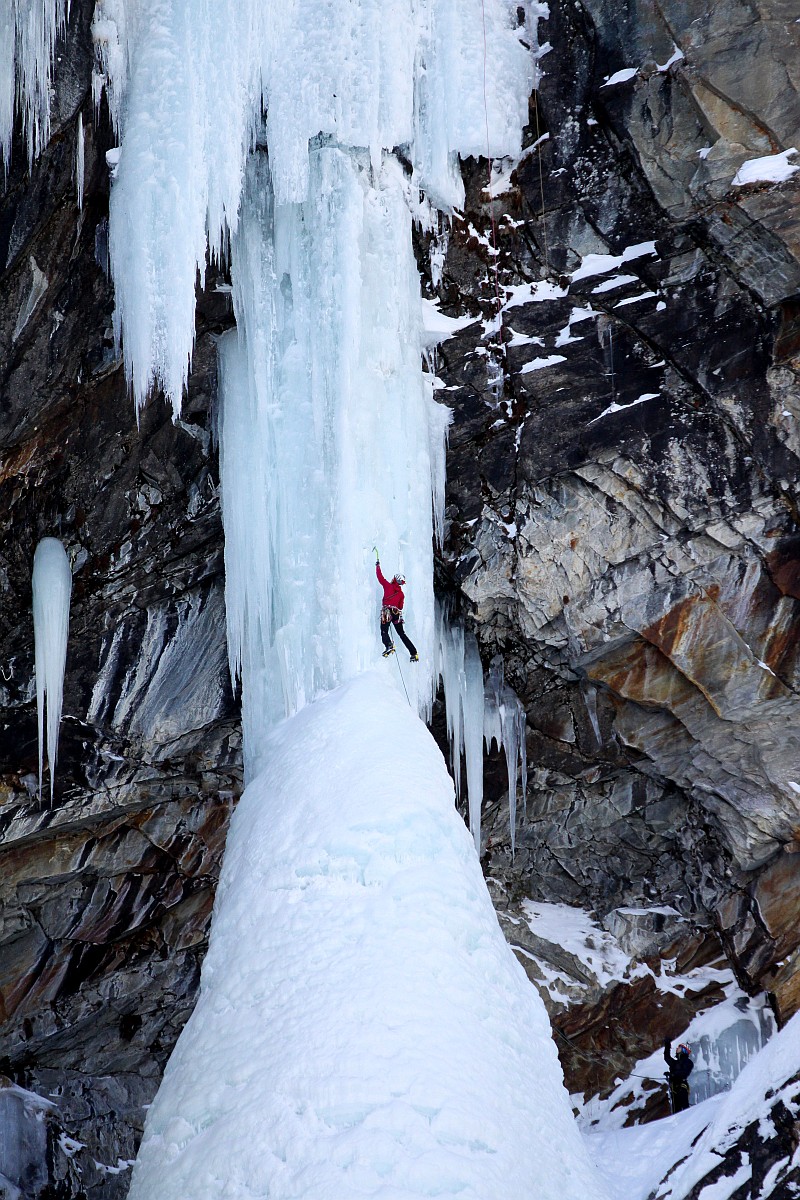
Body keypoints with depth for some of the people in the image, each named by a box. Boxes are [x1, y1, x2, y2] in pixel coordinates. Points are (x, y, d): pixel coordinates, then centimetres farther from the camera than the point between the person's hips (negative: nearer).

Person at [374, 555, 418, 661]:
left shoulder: (388, 586, 2)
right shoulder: (401, 594, 15)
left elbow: (380, 577, 6)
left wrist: (377, 565, 20)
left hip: (387, 612, -5)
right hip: (397, 614, 5)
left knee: (384, 631, -8)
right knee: (402, 634, 11)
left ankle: (389, 645, -39)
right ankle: (414, 653, 7)